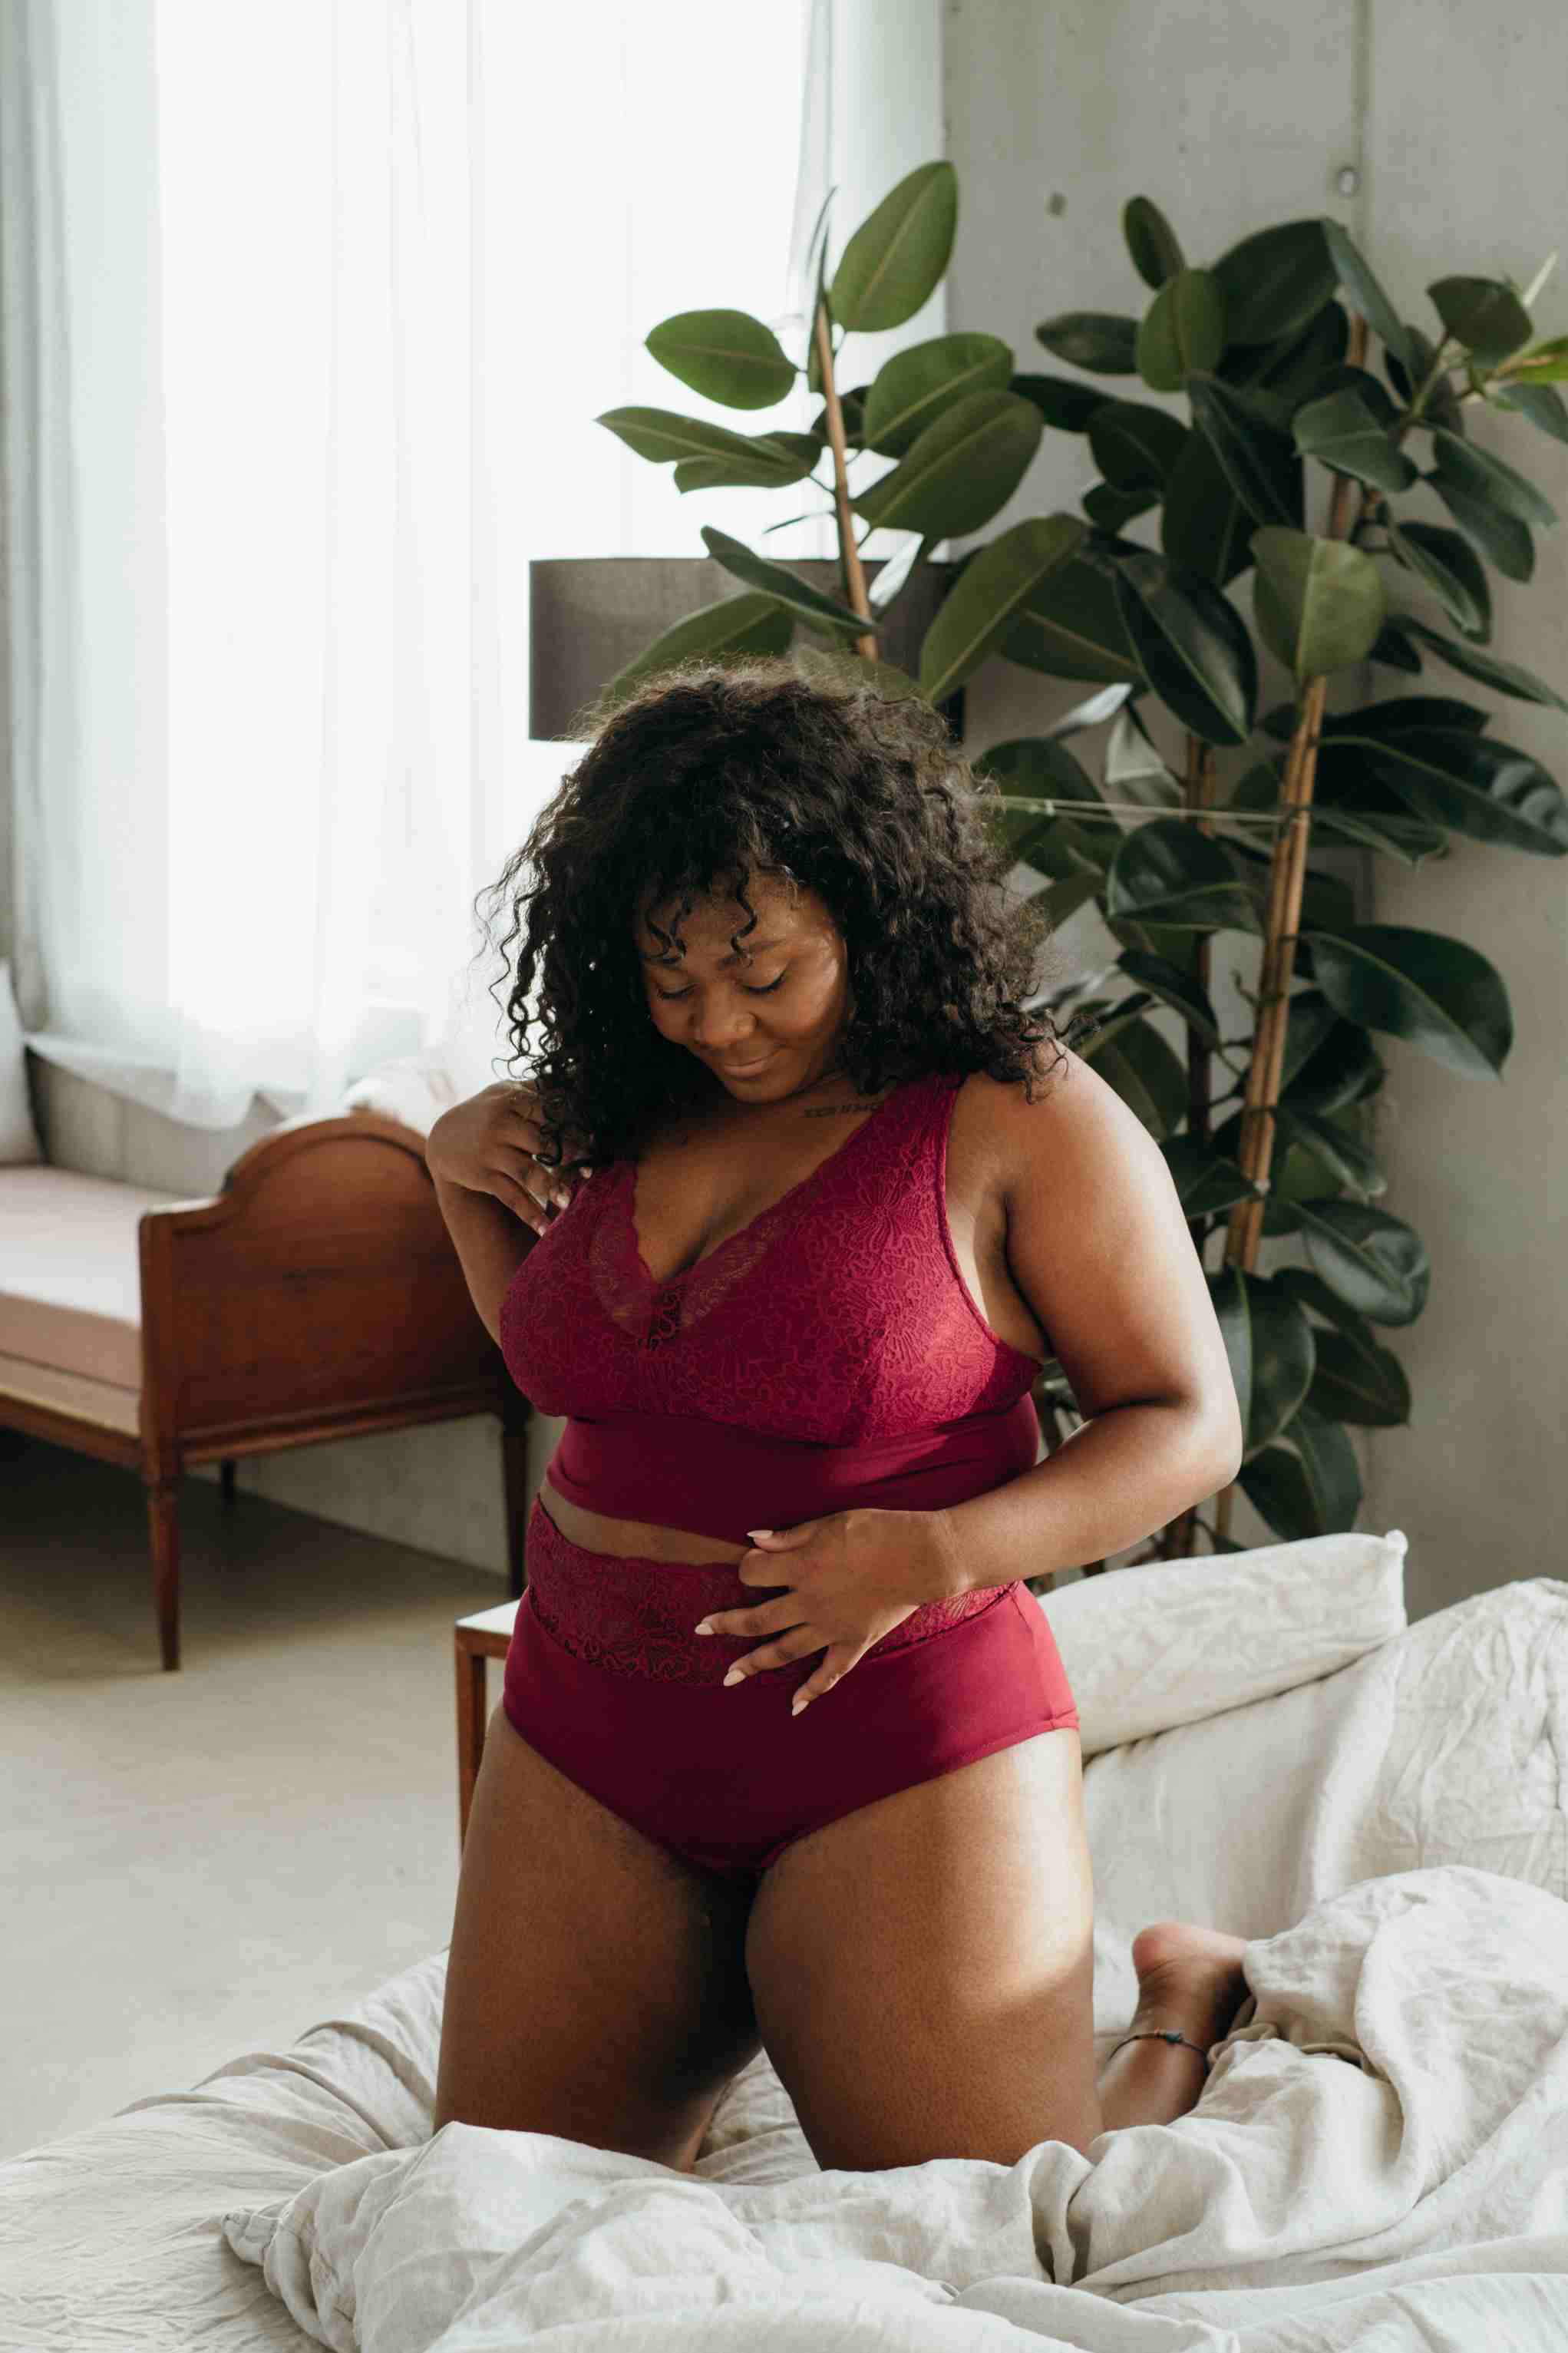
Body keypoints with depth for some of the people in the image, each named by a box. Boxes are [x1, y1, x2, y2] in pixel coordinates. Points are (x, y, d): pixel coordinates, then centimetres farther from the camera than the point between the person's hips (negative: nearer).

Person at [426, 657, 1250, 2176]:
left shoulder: (1019, 1116, -11)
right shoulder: (631, 1109, 6)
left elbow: (1190, 1423, -8)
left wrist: (937, 1553, -22)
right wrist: (459, 1175, 6)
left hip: (892, 1747, -5)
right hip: (590, 1738, 6)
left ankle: (1182, 2007, 27)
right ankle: (732, 2018, 33)